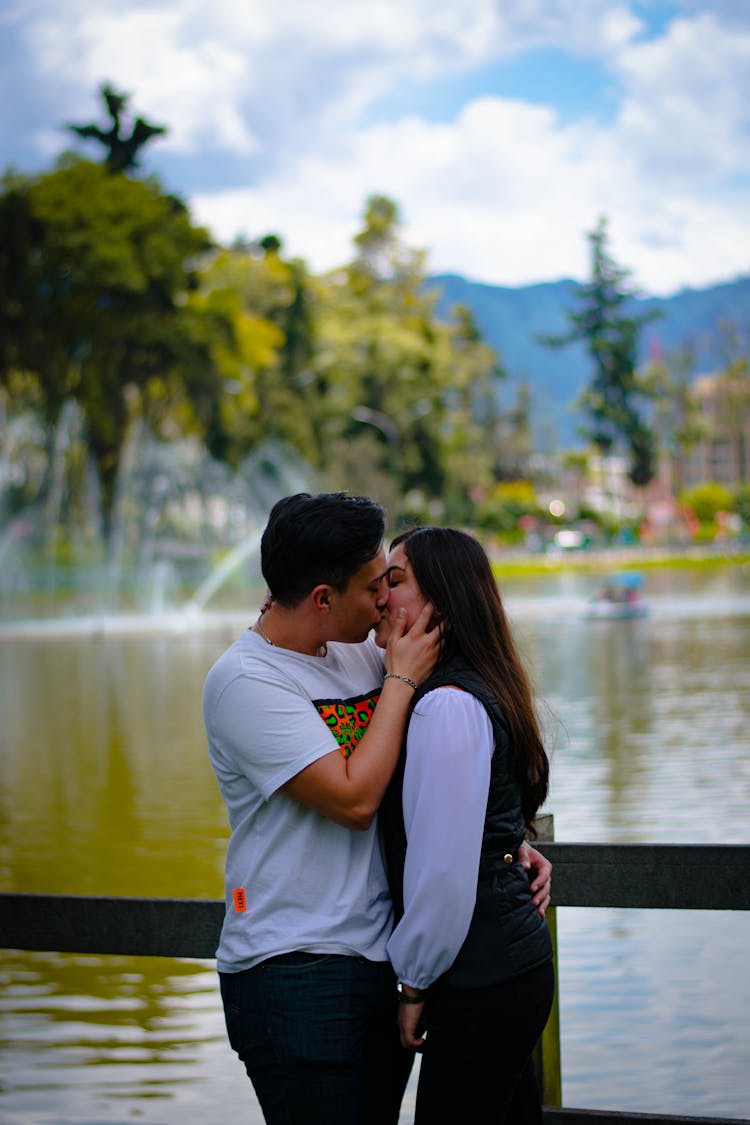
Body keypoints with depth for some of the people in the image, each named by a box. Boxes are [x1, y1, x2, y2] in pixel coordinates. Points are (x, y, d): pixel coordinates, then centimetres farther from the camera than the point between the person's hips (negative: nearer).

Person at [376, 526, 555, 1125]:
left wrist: (415, 984, -10)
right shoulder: (477, 691, 12)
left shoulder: (447, 706, -18)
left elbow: (445, 870, -21)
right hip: (513, 963, 9)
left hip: (481, 985, -9)